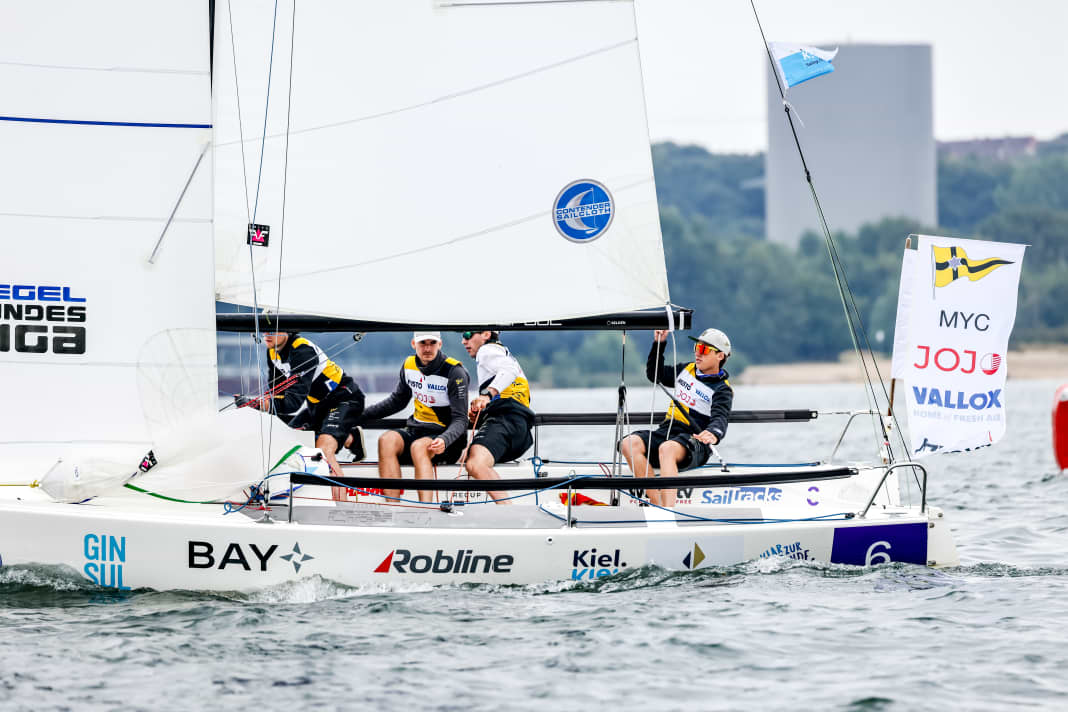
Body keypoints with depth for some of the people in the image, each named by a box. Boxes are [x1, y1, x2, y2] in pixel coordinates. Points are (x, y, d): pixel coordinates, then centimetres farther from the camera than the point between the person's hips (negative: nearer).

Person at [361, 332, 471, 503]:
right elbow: (396, 402, 23)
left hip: (448, 438, -5)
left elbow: (460, 420, -15)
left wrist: (444, 441, -35)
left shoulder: (455, 372, -12)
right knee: (387, 440, -26)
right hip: (416, 430, 5)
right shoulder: (409, 366, 6)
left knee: (419, 446, -37)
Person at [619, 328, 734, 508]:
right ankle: (657, 506, -30)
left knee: (667, 448, -41)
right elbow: (655, 374, 35)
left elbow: (720, 419, -20)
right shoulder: (687, 370, 21)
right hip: (666, 432, 7)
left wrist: (713, 434, -43)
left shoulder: (722, 390, -1)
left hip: (694, 441, -7)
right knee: (629, 444, -23)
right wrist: (658, 344, 23)